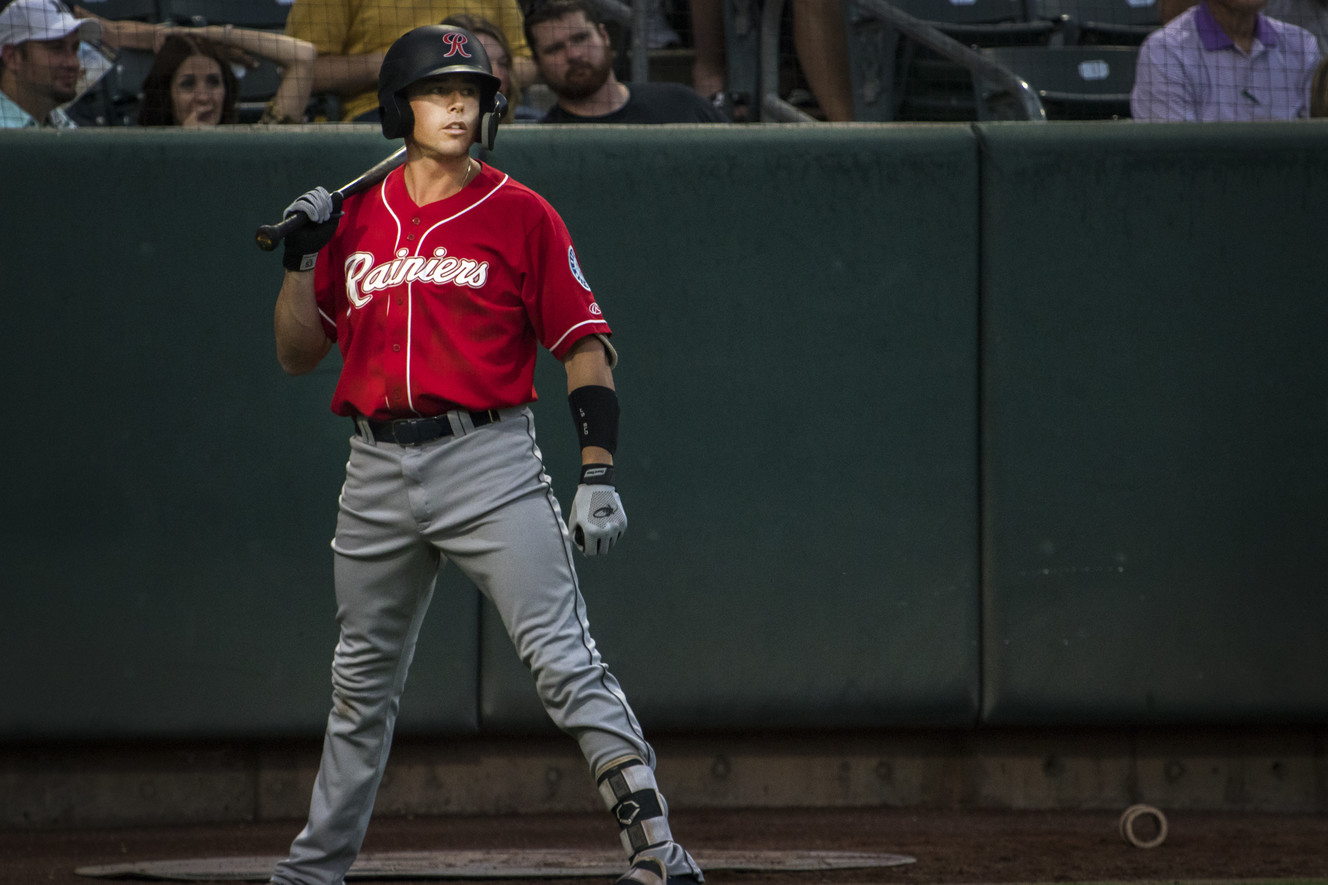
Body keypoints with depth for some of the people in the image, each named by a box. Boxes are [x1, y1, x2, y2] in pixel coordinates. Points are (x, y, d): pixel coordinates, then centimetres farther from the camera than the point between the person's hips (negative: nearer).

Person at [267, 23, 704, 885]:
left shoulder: (520, 214, -1)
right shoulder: (357, 220, 11)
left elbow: (588, 346, -2)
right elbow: (298, 354, 15)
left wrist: (598, 474, -11)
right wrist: (301, 259, -1)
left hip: (488, 459, -4)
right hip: (377, 472, 4)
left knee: (563, 656, -15)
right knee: (362, 682, 17)